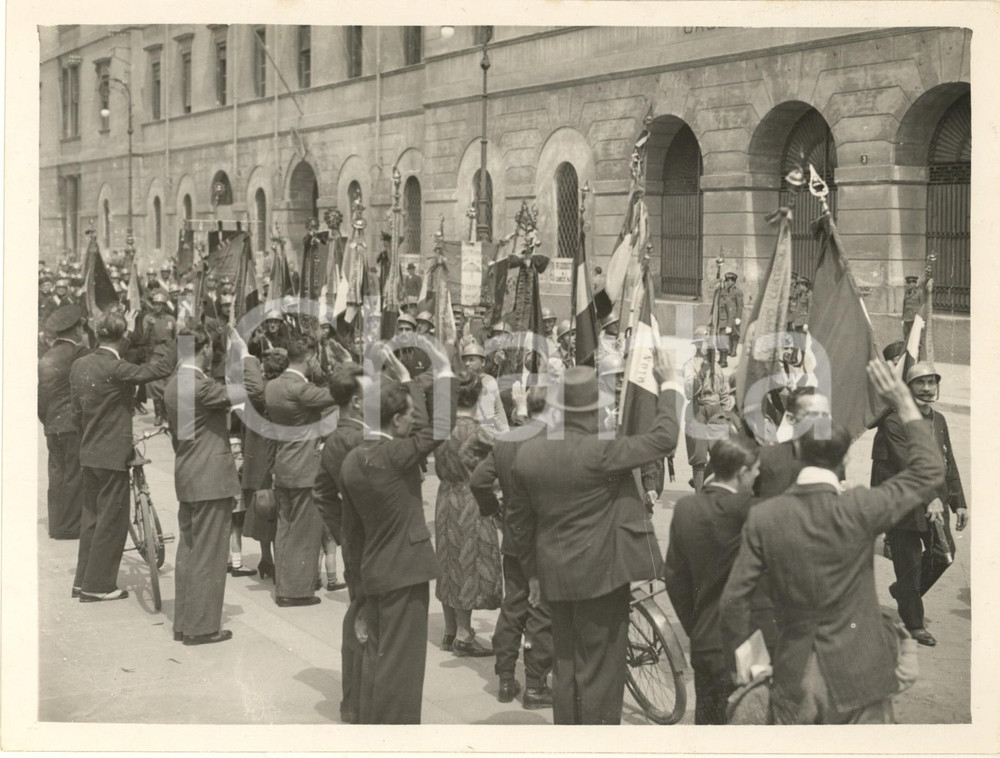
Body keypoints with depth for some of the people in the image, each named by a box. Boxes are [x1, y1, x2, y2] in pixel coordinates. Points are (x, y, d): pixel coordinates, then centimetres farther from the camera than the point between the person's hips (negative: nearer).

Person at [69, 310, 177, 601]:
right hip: (113, 455, -8)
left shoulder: (80, 364, 2)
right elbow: (160, 369, -24)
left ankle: (83, 580, 24)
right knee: (112, 520, 3)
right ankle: (98, 585, 8)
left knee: (92, 517, 17)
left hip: (89, 453, 8)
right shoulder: (115, 369, -21)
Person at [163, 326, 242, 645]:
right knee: (208, 555, -1)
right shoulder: (199, 385, -20)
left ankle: (183, 623, 22)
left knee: (188, 552, 15)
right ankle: (202, 627, 4)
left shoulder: (174, 384, 11)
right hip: (211, 479, -9)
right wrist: (244, 353, -13)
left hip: (187, 478, 9)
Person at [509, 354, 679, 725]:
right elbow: (664, 437, -14)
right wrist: (666, 385, -2)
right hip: (602, 574, -6)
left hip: (555, 578, 6)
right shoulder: (601, 451, -21)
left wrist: (533, 569, 21)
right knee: (600, 673, 4)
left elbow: (521, 520, 8)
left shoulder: (527, 453, -1)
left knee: (565, 670, 17)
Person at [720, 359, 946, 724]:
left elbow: (734, 598, -3)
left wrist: (739, 650, 12)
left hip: (793, 678, 2)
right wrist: (905, 405, 4)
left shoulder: (762, 517, -7)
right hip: (857, 676, -2)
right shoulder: (858, 510, -13)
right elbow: (929, 470, 0)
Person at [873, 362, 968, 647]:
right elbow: (906, 465, -24)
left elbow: (949, 464, 15)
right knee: (909, 563, 2)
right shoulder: (893, 423, -15)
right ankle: (914, 624, 19)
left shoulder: (939, 421, 10)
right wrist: (930, 499, -33)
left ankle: (903, 592, 34)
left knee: (944, 553, 8)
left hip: (935, 503, 7)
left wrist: (959, 503, 10)